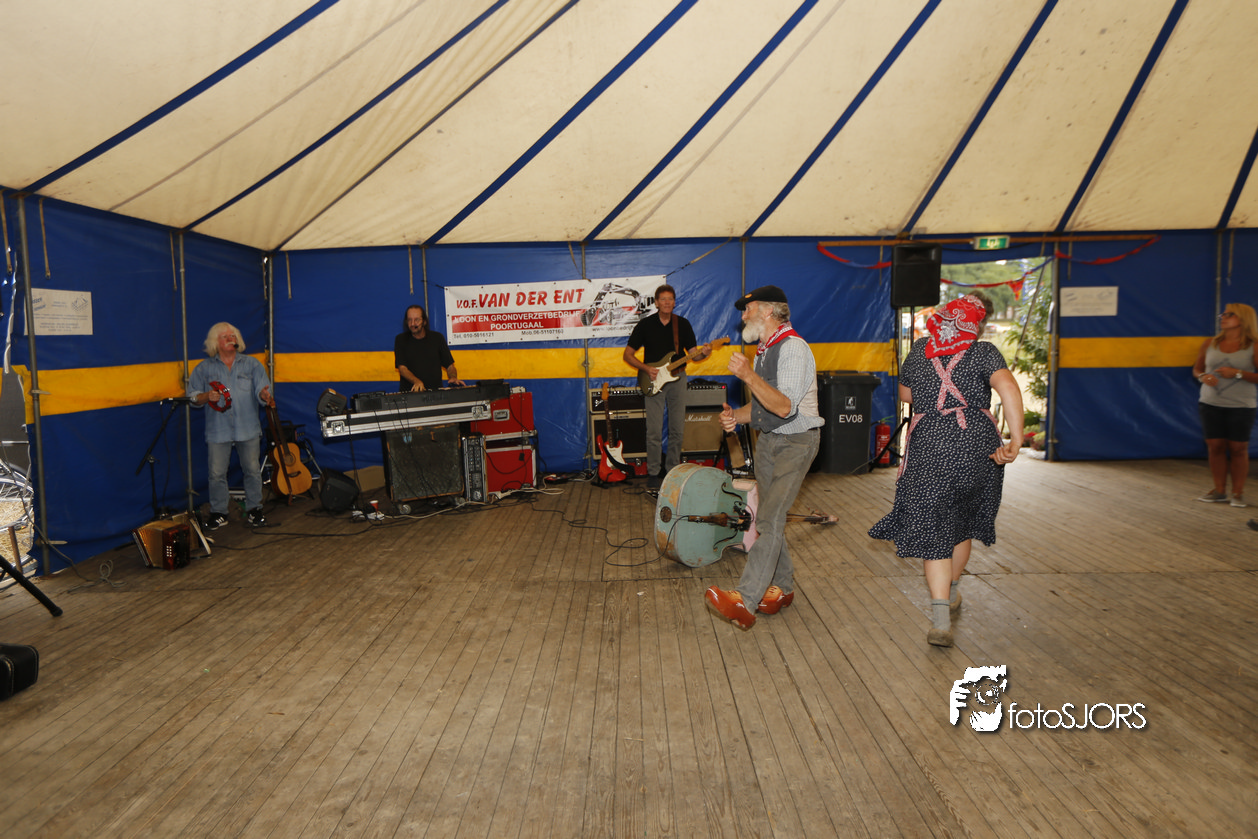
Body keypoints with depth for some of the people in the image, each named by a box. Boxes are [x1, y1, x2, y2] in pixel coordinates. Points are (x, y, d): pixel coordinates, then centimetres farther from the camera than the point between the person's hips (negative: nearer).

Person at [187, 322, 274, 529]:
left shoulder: (252, 364, 8)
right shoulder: (204, 368, 9)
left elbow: (261, 390, -1)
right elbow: (193, 396, 7)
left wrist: (265, 395, -25)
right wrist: (207, 396, -14)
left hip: (248, 428, 0)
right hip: (218, 430, 0)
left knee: (252, 470, 5)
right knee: (217, 473, 0)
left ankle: (254, 509, 18)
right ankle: (218, 512, 14)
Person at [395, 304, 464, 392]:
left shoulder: (437, 338, 10)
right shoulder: (401, 340, 7)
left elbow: (449, 366, 12)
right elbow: (402, 368, -3)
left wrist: (453, 378, -11)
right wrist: (417, 381, -22)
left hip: (435, 391, 1)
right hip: (410, 392, -1)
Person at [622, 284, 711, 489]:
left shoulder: (683, 324, 7)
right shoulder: (645, 324, 1)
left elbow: (692, 355, 7)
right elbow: (627, 354, 2)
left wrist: (702, 353, -16)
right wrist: (647, 369, -12)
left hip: (677, 378, 2)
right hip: (653, 380, -2)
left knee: (678, 430, 4)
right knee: (654, 431, -6)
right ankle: (653, 473, 6)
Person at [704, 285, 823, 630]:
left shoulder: (793, 348, -17)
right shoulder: (763, 351, 13)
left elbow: (784, 407, -26)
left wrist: (748, 375, -33)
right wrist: (736, 416, 1)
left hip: (796, 441, -9)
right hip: (768, 440, 9)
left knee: (770, 518, -18)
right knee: (769, 518, 11)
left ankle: (744, 600, -25)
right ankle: (782, 587, 25)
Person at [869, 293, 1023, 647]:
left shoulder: (920, 350, 7)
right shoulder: (984, 352, -2)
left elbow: (905, 395, 19)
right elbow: (1007, 387, -20)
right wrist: (1015, 439, -26)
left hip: (928, 447, 0)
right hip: (977, 446, 0)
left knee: (932, 528, 1)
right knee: (962, 523, 21)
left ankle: (941, 617, -12)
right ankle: (951, 593, 40)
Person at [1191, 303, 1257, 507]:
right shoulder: (1210, 344, 7)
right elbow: (1197, 369, 14)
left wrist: (1238, 374, -19)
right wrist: (1203, 376, -7)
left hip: (1241, 406, -3)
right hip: (1211, 404, 3)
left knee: (1238, 448, 1)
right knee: (1215, 446, 5)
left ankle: (1238, 493, 11)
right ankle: (1219, 491, 15)